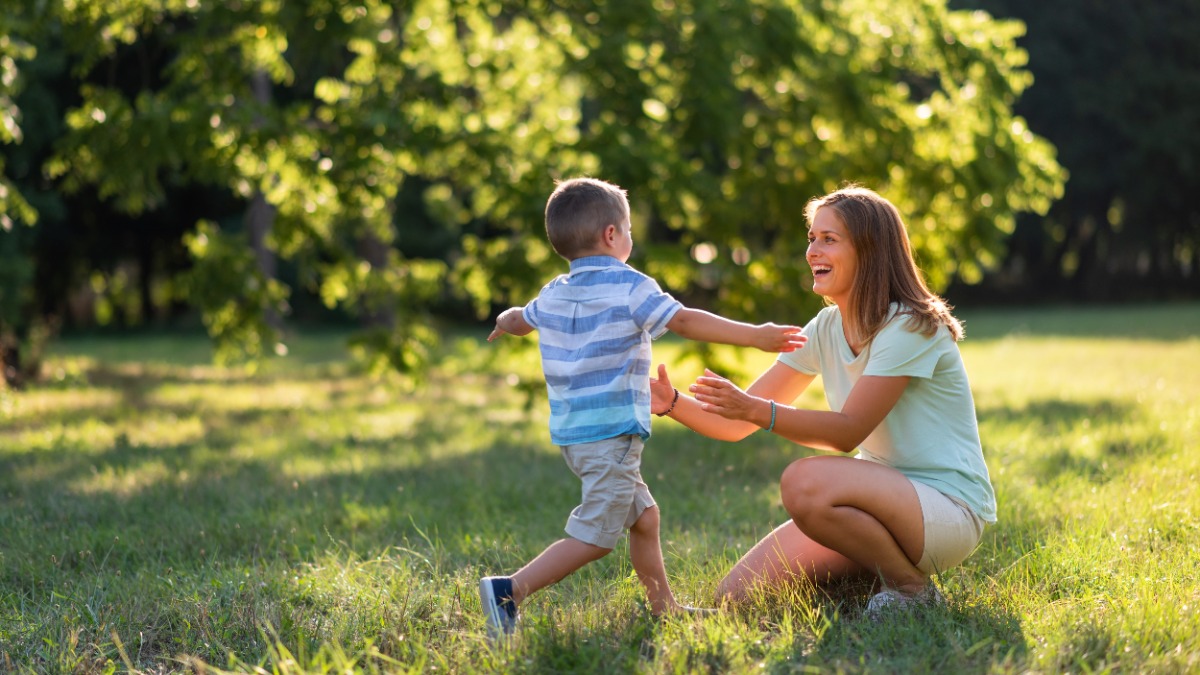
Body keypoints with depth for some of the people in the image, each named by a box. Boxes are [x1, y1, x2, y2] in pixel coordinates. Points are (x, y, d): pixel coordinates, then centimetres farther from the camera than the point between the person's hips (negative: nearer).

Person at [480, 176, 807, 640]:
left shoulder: (553, 295, 14)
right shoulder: (629, 287, -7)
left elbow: (517, 319, 34)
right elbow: (685, 321, -16)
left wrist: (505, 323, 58)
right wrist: (755, 336, -15)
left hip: (572, 431, 9)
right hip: (611, 432, -9)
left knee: (643, 515, 19)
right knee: (594, 536, -11)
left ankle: (664, 609, 23)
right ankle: (509, 590, -19)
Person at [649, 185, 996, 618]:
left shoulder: (909, 327, -15)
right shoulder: (825, 330, 8)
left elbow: (848, 431, -22)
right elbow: (737, 424, 4)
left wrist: (755, 410, -33)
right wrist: (674, 403, -15)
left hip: (949, 507, -7)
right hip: (883, 498, 7)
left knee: (805, 481, -35)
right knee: (736, 597, -6)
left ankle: (911, 589, -13)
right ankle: (883, 573, 11)